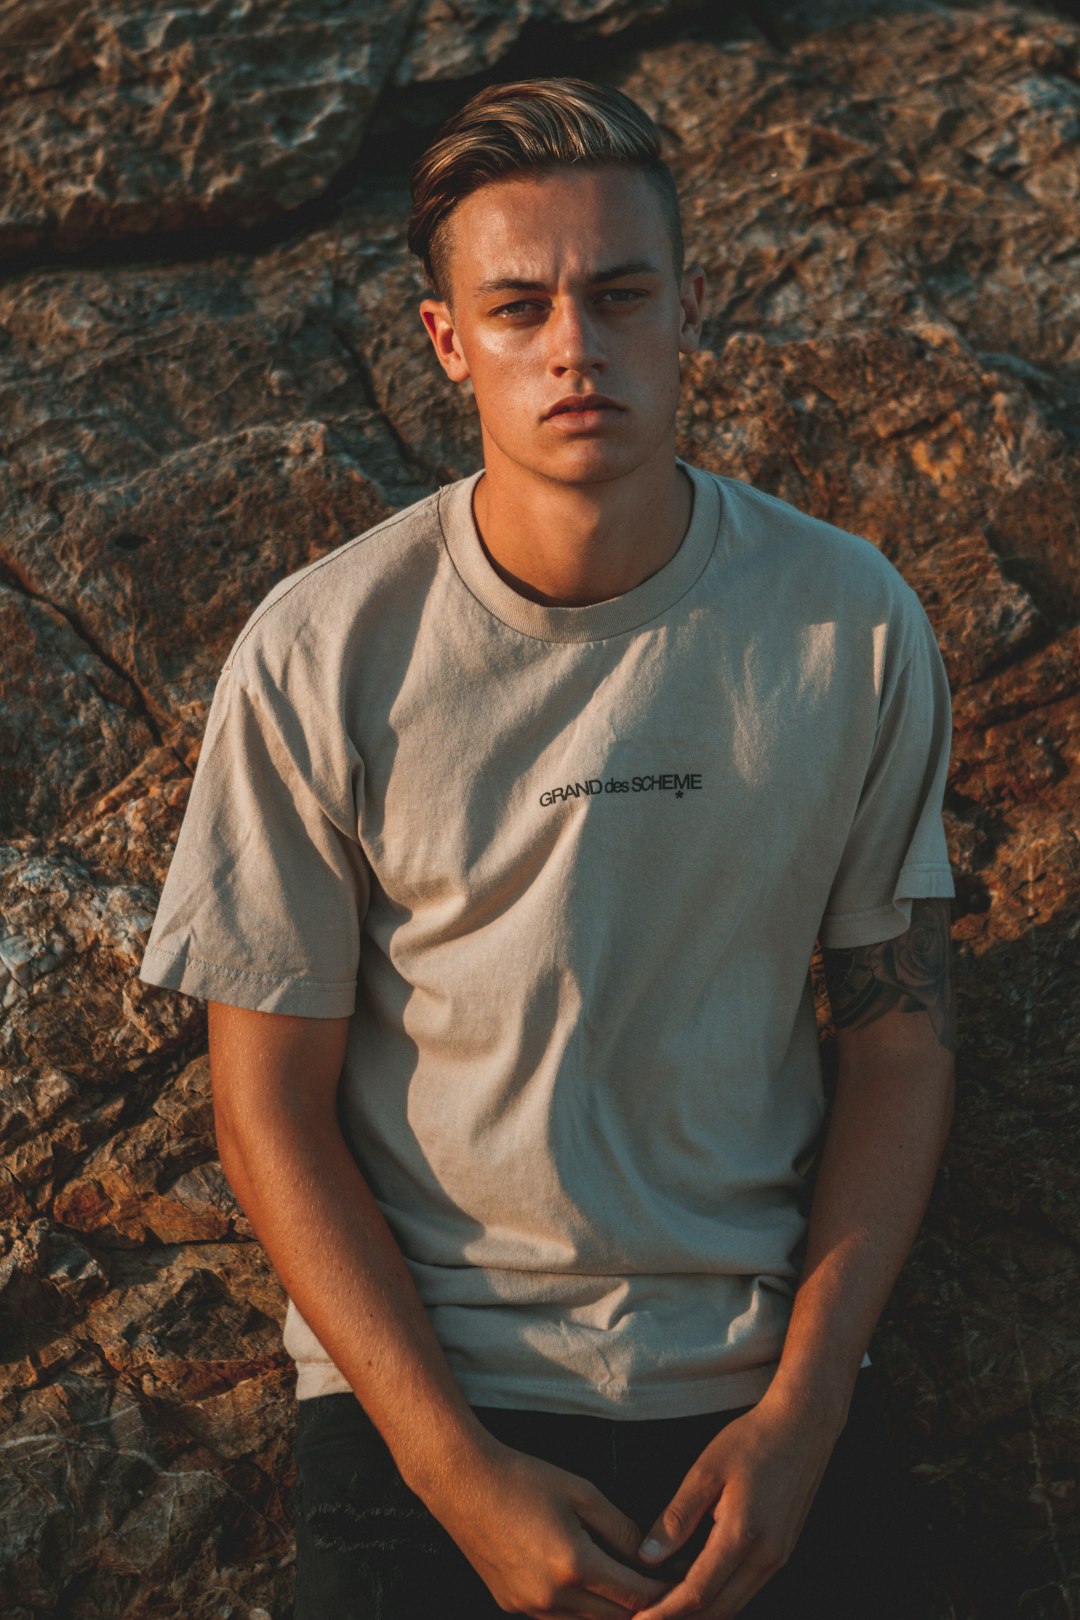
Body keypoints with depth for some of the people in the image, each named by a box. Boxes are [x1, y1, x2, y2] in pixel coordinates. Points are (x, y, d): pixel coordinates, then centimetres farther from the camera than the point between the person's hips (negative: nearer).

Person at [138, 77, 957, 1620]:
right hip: (416, 1366, -1)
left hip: (764, 1366, 2)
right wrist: (457, 1467, -12)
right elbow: (271, 1100, -6)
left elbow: (900, 1029, 2)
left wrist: (802, 1409, -7)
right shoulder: (320, 655, -10)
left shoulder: (854, 626, -6)